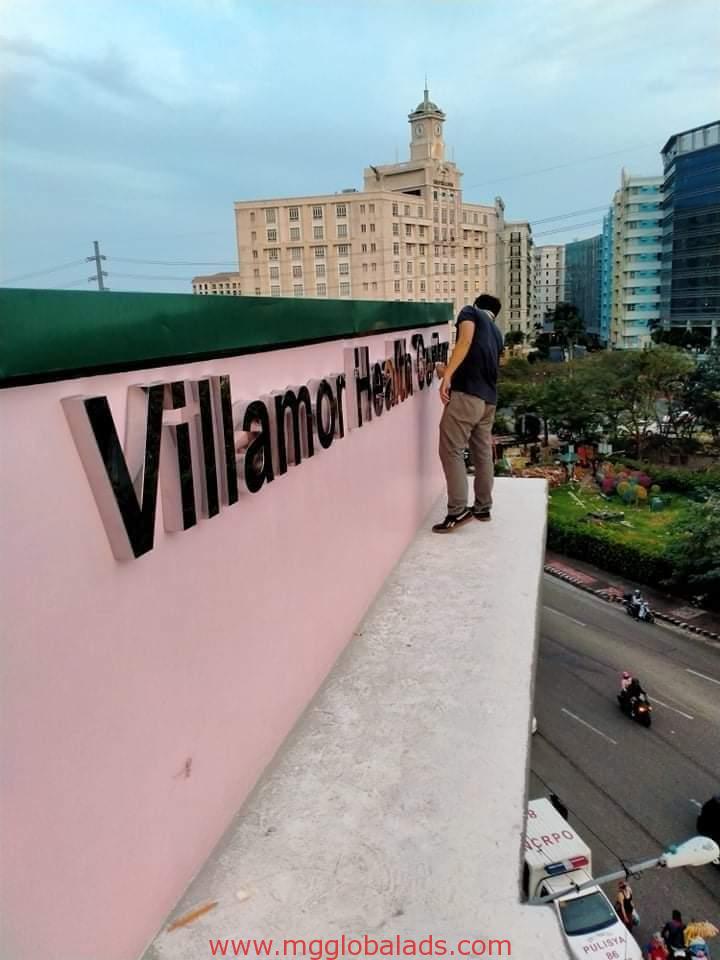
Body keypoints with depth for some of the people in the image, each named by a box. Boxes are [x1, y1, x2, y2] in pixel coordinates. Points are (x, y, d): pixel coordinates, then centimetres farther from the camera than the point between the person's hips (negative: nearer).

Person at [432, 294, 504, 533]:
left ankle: (458, 510, -9)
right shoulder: (497, 334, 27)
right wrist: (449, 372, 44)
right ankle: (483, 507, 21)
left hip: (466, 394, -7)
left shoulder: (470, 312, 9)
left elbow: (465, 342, -11)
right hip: (488, 399, 8)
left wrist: (447, 375, -17)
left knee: (451, 451, -5)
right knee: (483, 453, 14)